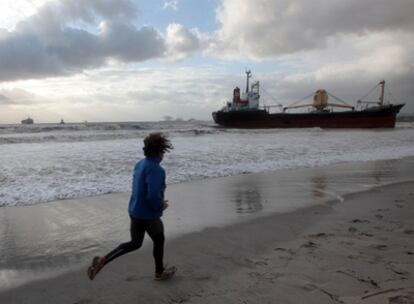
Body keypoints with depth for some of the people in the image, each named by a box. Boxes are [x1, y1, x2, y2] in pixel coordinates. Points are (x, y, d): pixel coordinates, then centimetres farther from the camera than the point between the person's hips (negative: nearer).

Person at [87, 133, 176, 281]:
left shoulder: (140, 164, 3)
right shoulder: (156, 169, -25)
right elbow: (153, 196, -33)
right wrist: (161, 206, -12)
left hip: (135, 211, 8)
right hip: (149, 215, -8)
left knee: (134, 243, 21)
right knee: (159, 241, 18)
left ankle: (102, 260, 9)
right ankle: (159, 272, 38)